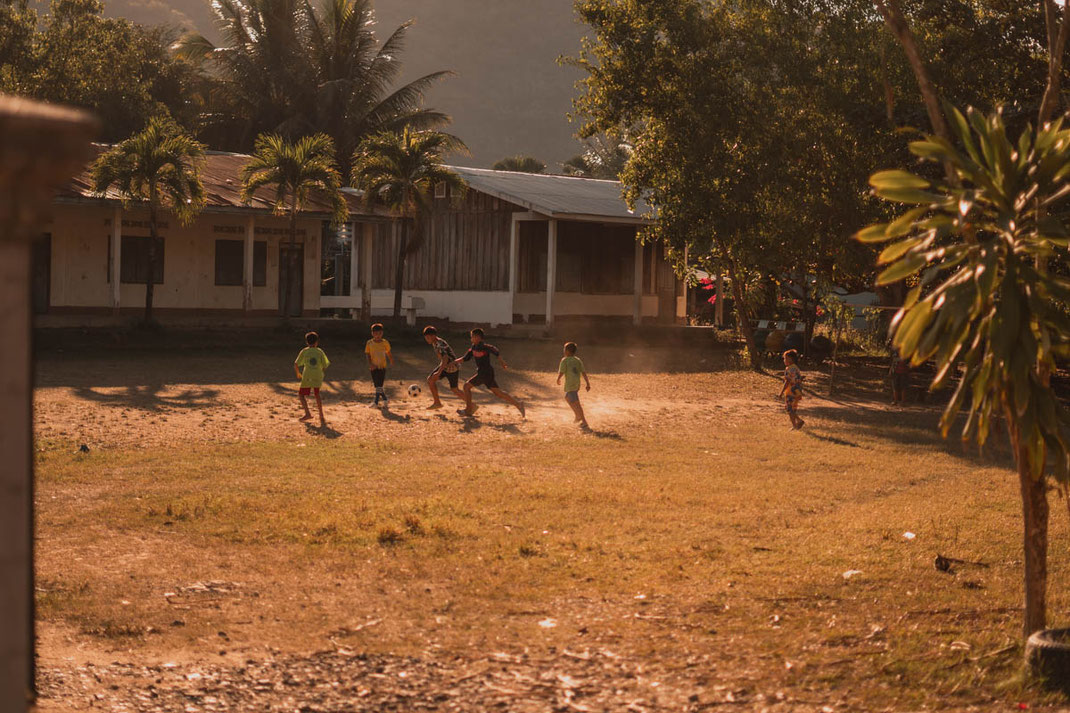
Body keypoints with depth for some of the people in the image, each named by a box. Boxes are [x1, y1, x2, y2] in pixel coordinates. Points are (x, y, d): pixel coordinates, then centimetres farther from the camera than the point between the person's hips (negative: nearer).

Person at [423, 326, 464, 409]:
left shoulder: (440, 345, -29)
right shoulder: (434, 343, 1)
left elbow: (445, 359, -42)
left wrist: (439, 372, -47)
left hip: (452, 368, -9)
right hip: (444, 366, 9)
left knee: (454, 390, 3)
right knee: (430, 379, -4)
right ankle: (437, 402, 3)